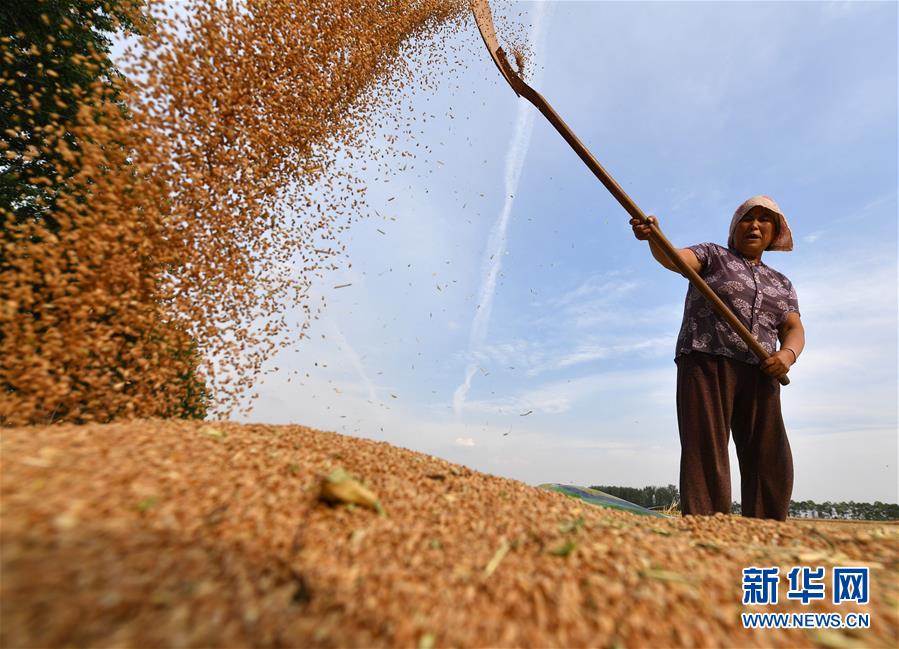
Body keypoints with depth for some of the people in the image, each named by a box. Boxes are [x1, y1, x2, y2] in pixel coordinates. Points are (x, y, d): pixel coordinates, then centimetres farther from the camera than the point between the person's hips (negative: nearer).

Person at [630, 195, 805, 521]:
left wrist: (787, 354, -13)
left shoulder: (782, 284, 24)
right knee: (706, 456, -12)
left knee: (771, 465, 1)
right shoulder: (713, 255, 11)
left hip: (759, 376, 5)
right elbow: (674, 258, -11)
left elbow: (794, 330, 12)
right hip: (706, 365, -5)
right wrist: (653, 237, -34)